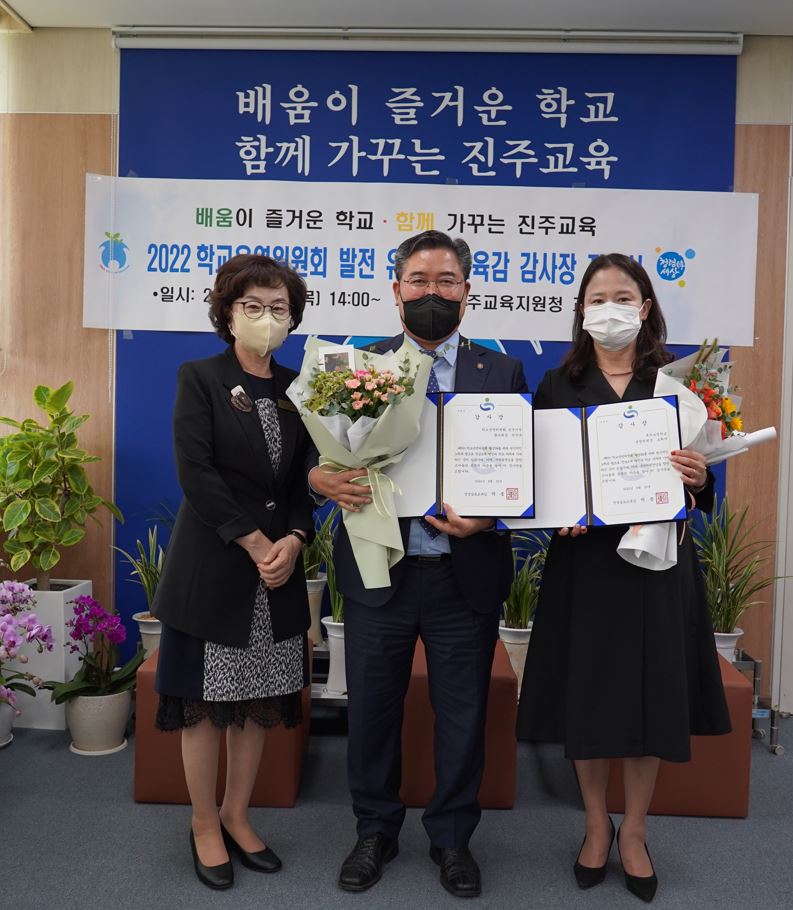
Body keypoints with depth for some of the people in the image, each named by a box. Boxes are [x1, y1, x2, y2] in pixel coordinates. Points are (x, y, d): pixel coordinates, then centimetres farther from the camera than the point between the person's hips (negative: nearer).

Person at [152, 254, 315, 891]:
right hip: (212, 566, -4)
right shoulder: (200, 378, -3)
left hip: (280, 568, 4)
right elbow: (196, 472, -12)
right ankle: (205, 824, 26)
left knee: (261, 702, 12)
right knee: (206, 704, 7)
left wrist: (292, 541, -11)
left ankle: (237, 816, 30)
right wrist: (255, 544, -15)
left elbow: (305, 480, 7)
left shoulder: (297, 388, 9)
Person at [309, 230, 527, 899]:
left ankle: (453, 838, 37)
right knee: (372, 709, 14)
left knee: (463, 712, 13)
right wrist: (326, 480, -22)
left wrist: (485, 515, -19)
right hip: (377, 572, 1)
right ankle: (376, 832, 38)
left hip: (467, 574, 0)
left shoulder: (502, 373, 3)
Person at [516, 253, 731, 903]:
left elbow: (704, 486, 3)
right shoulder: (559, 385, 3)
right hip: (583, 559, 0)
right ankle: (597, 824, 31)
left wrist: (699, 476, -18)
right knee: (585, 690, 8)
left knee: (653, 691, 7)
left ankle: (634, 831, 30)